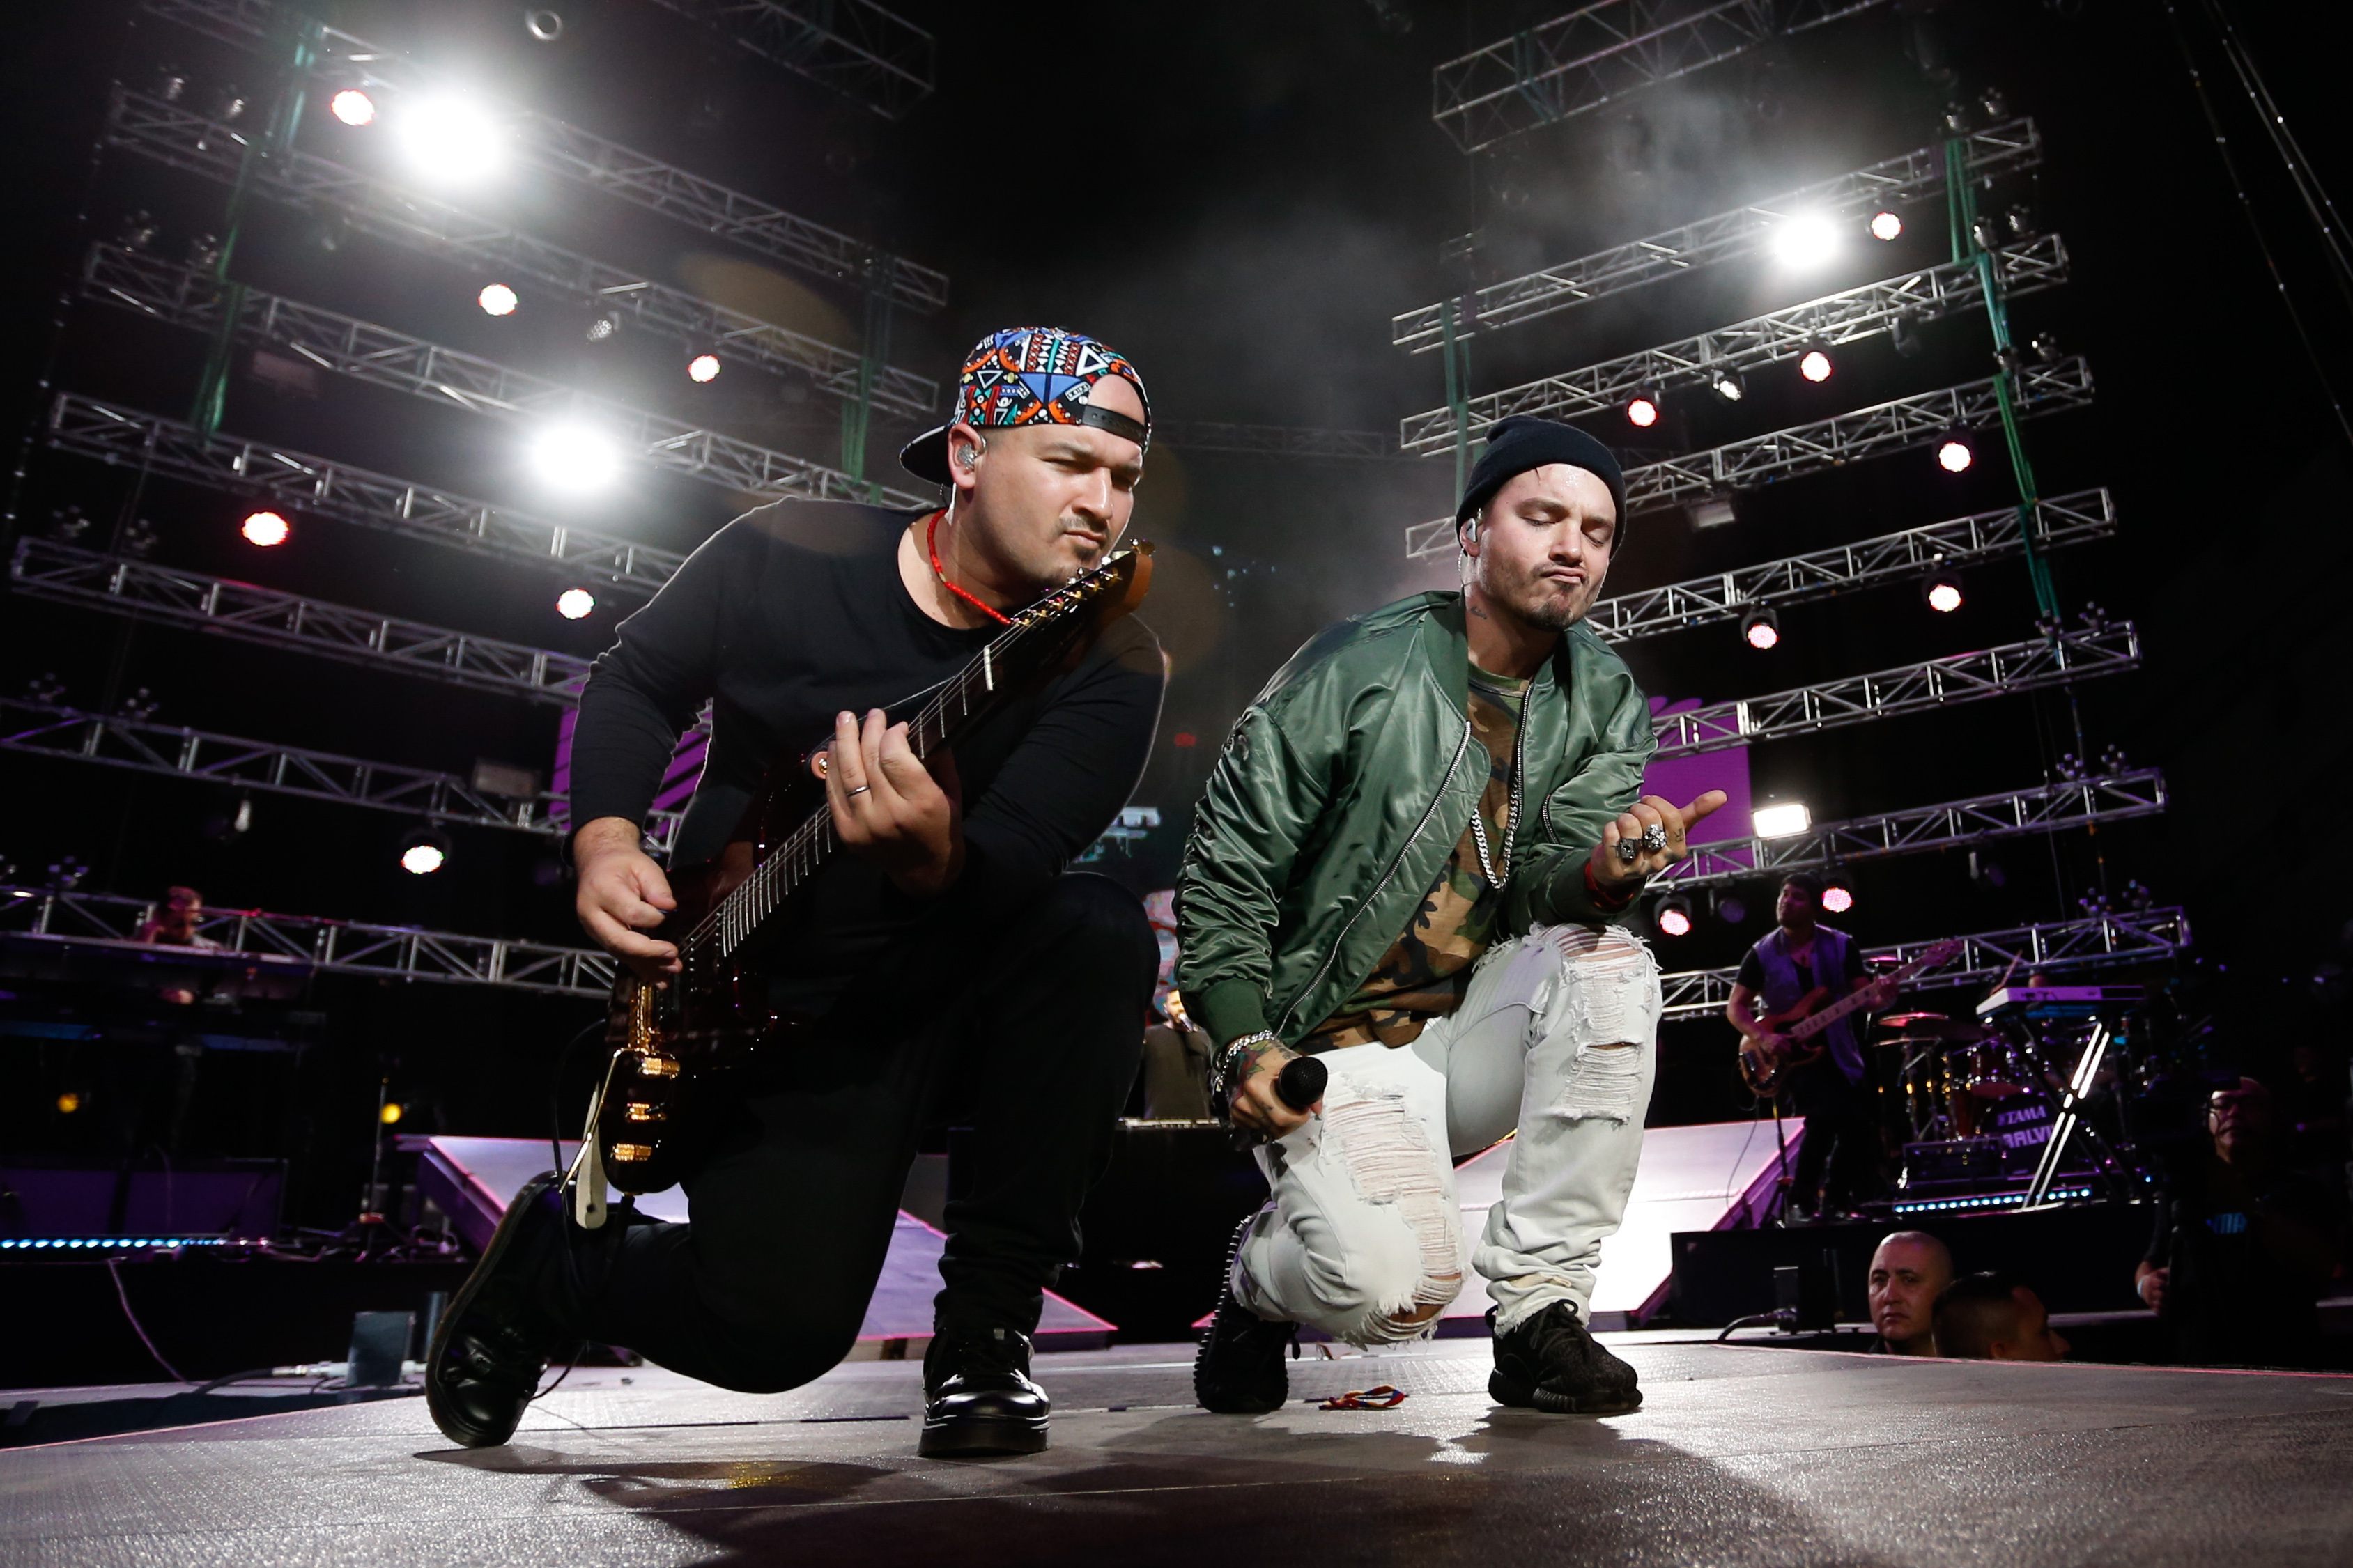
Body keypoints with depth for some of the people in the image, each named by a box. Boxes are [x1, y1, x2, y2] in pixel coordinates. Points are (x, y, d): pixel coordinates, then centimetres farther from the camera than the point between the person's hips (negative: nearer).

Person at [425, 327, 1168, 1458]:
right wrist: (606, 840, -10)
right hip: (761, 1004, -1)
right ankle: (550, 1257, 21)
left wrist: (930, 860, -48)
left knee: (1099, 934, -31)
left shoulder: (1110, 664, -12)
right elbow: (632, 685, 7)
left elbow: (1013, 871, -25)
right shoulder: (789, 555, -7)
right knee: (781, 1326, -15)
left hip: (960, 981, 1)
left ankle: (985, 1322, -14)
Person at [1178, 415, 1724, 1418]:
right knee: (1396, 1286, -27)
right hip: (1341, 1045, -5)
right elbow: (1226, 869, -7)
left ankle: (1540, 1308, -12)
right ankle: (1260, 1276, 12)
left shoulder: (1604, 702, 5)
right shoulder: (1353, 669, -10)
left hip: (1476, 1033, 5)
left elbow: (1549, 880, -8)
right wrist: (1244, 1045, -17)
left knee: (1609, 961, -24)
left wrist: (1603, 872, -33)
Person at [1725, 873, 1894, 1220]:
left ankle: (1835, 1203, 22)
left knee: (1861, 1128, -4)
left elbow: (1863, 994, -3)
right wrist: (1763, 1037, -18)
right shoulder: (1762, 953, -2)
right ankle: (1801, 1202, -8)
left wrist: (1879, 998, -27)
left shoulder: (1841, 946, 2)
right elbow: (1736, 1007, 0)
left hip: (1839, 1054, 3)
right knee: (1827, 1115, -26)